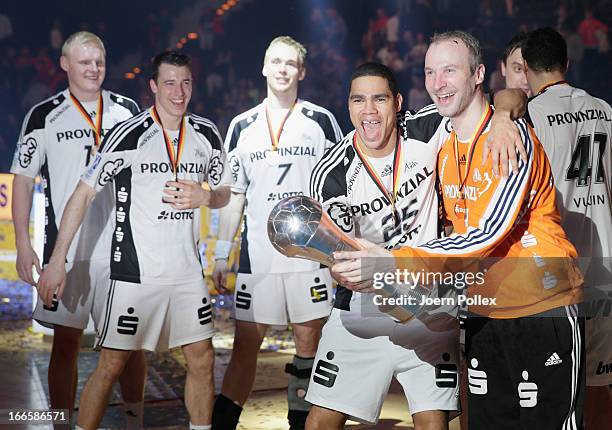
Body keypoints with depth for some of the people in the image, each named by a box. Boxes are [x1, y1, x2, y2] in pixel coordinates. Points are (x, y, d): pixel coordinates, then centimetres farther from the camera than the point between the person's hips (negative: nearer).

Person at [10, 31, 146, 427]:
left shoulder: (128, 110, 8)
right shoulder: (44, 116, 2)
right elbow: (23, 181, 3)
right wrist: (24, 244, -4)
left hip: (124, 247, 2)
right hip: (66, 249, -2)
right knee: (66, 340, 5)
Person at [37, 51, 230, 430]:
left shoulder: (207, 134, 4)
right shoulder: (129, 134, -10)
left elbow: (224, 194, 17)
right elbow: (83, 195, -8)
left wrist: (202, 197, -8)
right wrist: (57, 262, -11)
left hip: (188, 271, 5)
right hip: (135, 271, -4)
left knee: (202, 360, 7)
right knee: (112, 365, -1)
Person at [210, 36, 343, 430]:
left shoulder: (321, 120, 4)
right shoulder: (242, 126, 10)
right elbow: (232, 195, 13)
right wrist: (221, 254, 8)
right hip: (256, 255, 2)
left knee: (309, 339, 5)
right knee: (245, 344, 3)